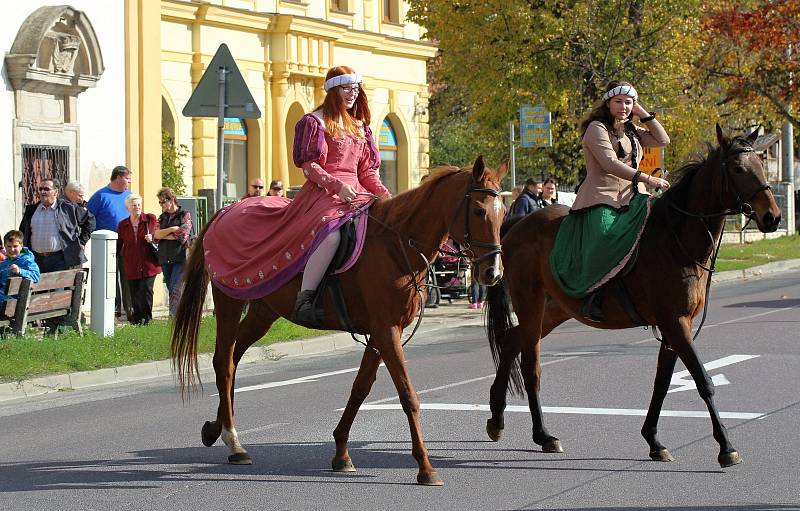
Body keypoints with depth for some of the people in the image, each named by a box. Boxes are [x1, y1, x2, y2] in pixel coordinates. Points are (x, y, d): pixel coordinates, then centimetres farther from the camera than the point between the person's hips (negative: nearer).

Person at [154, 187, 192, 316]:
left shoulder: (185, 215, 3)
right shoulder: (162, 218, 18)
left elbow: (182, 235, -11)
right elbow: (155, 234, 2)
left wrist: (162, 235, -1)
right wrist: (171, 230, -9)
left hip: (180, 258, -6)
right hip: (165, 259, 6)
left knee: (176, 289, -16)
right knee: (170, 290, 6)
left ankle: (175, 315, -21)